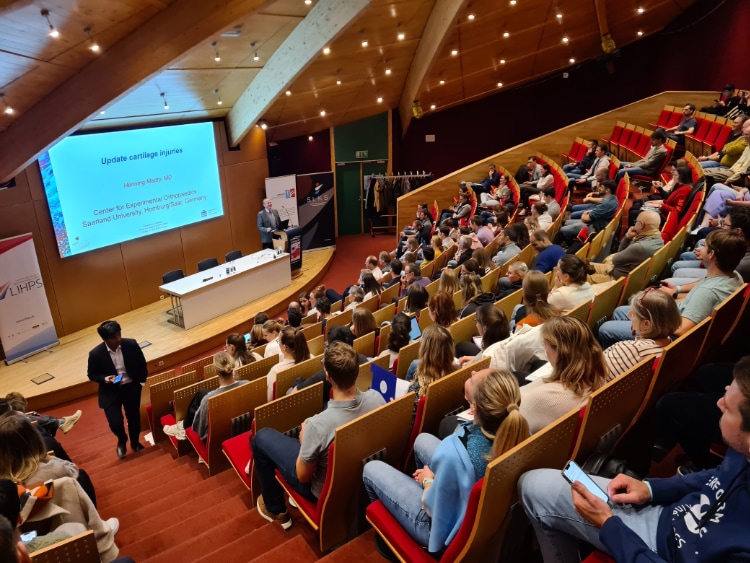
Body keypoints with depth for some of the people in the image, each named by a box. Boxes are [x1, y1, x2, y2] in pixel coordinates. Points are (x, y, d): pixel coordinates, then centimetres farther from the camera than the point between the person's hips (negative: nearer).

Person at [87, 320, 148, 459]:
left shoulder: (131, 344, -14)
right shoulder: (95, 354, -18)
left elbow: (141, 363, 2)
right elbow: (92, 375, -3)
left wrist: (142, 381, 2)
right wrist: (105, 379, -22)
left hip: (131, 387, 2)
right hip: (110, 391, -1)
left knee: (134, 417, 13)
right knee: (115, 422, -9)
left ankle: (135, 442, 43)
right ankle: (122, 439, 28)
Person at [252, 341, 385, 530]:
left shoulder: (318, 424, -38)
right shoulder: (376, 398, -23)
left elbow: (303, 476, -21)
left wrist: (304, 441, -5)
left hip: (325, 491, -5)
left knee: (262, 437, 11)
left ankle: (275, 509, 26)